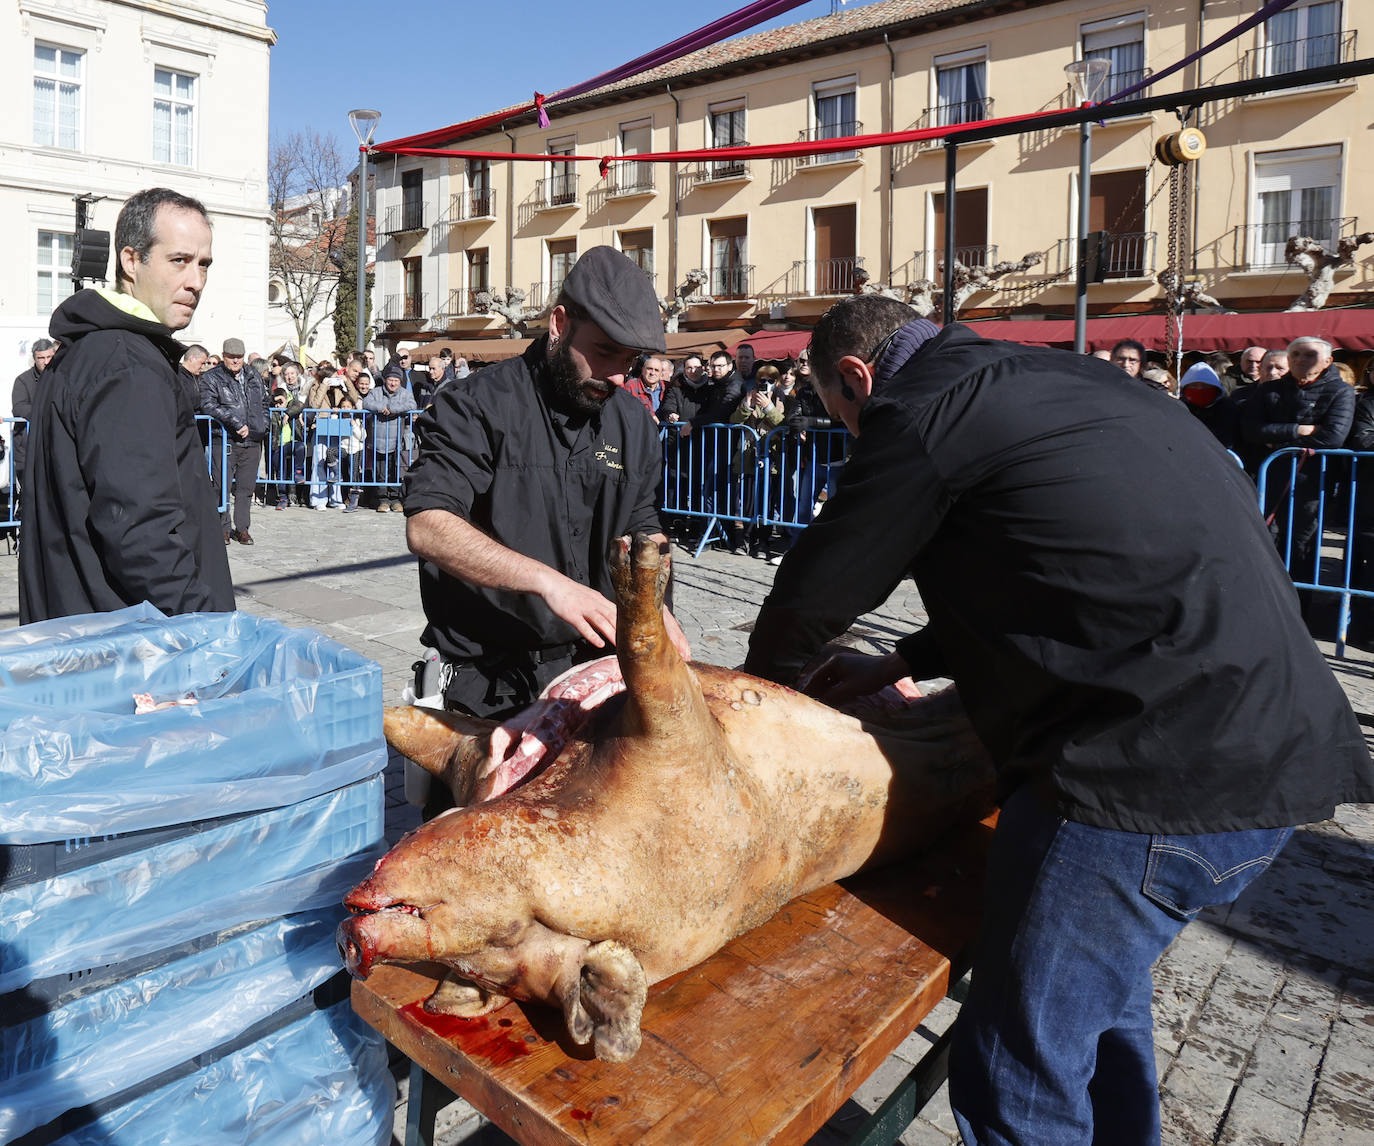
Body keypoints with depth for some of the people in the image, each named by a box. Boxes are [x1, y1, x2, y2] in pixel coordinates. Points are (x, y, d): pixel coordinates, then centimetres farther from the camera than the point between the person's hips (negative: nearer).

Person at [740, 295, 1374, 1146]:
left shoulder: (919, 411, -9)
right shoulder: (1044, 381, 19)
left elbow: (814, 589, -1)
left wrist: (766, 684, 21)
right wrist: (904, 663, 26)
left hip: (1164, 771, -10)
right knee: (1100, 995, 28)